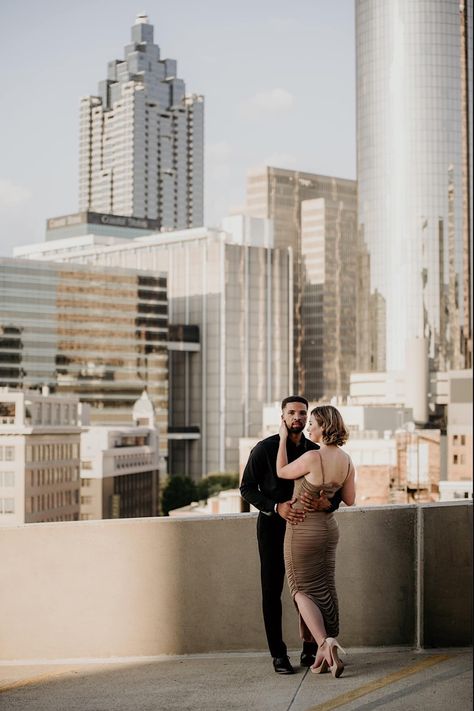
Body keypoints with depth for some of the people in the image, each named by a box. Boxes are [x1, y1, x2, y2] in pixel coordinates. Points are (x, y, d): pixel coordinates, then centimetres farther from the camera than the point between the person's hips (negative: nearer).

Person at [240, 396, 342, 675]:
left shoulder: (316, 451, 4)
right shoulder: (265, 448, -6)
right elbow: (247, 487, -9)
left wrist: (327, 502, -24)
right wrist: (277, 507, -24)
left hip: (305, 526, 3)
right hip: (273, 526, -3)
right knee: (272, 591, -1)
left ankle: (310, 651, 14)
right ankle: (279, 655, 6)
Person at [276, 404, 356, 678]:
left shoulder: (313, 457, -23)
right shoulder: (347, 461, -1)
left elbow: (282, 472, -6)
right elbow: (350, 500, 8)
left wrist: (283, 439, 1)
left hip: (303, 529, -6)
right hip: (329, 527, 6)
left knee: (303, 591, 4)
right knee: (325, 589, 12)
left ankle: (326, 644, -16)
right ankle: (327, 654, 12)